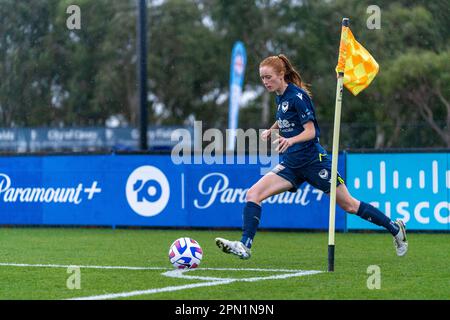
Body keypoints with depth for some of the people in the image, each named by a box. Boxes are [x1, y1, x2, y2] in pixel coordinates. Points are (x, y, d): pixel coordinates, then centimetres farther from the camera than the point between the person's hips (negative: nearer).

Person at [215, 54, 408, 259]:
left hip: (313, 161, -7)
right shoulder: (280, 97, 8)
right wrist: (271, 130, 11)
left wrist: (290, 140, -37)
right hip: (291, 164, 7)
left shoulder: (297, 96, -15)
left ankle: (395, 228, 20)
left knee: (349, 205, 2)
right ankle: (244, 246, -17)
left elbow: (310, 131, -19)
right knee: (253, 194, -12)